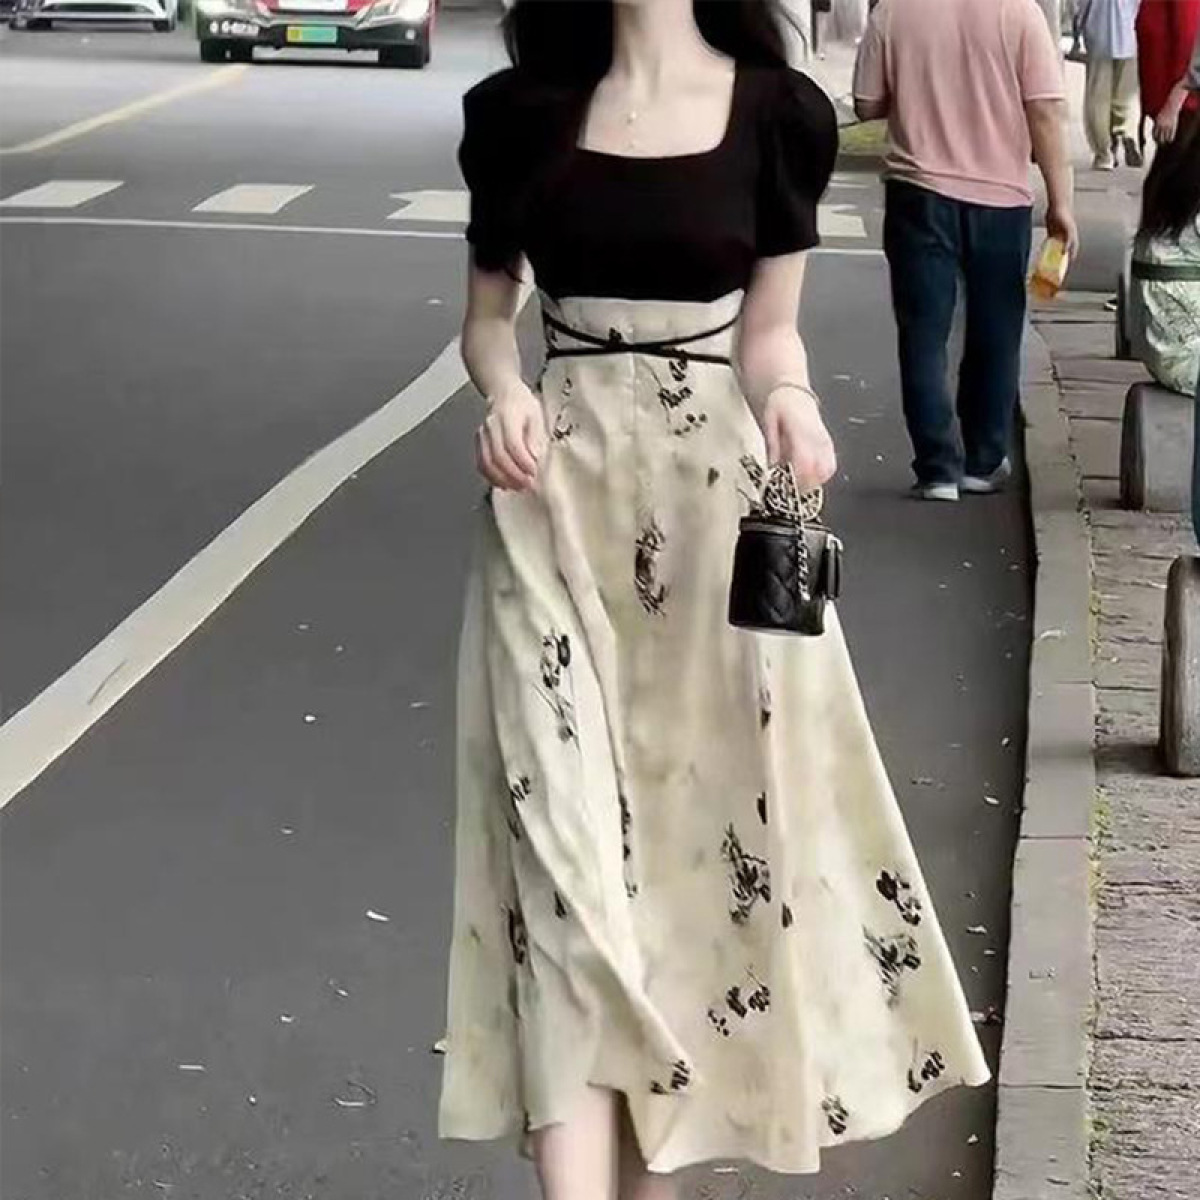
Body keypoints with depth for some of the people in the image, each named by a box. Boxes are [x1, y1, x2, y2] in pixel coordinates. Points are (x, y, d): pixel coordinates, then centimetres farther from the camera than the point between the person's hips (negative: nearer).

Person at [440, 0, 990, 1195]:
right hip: (559, 498, 0)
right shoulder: (521, 109, 3)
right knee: (565, 839, -8)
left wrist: (790, 405, -15)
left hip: (714, 501, 0)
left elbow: (767, 333, 6)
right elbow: (487, 312, 12)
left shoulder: (777, 114, 0)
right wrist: (504, 394, -9)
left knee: (706, 819, 4)